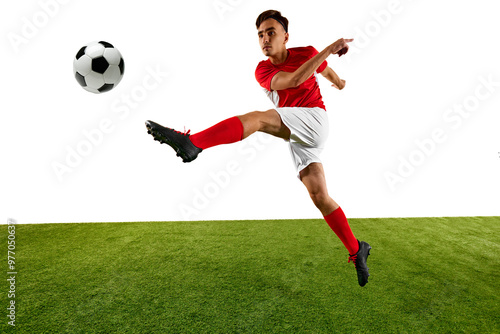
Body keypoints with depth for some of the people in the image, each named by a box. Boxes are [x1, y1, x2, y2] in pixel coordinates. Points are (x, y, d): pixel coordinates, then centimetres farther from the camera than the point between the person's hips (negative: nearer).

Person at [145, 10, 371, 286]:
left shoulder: (307, 53, 11)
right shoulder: (262, 70, 10)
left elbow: (325, 69, 34)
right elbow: (293, 80, -8)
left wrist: (338, 82, 47)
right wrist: (329, 49, -9)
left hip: (313, 118, -3)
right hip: (297, 138, 3)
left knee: (257, 118, -26)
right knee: (319, 196, -2)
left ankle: (191, 142, -41)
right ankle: (357, 250, 13)